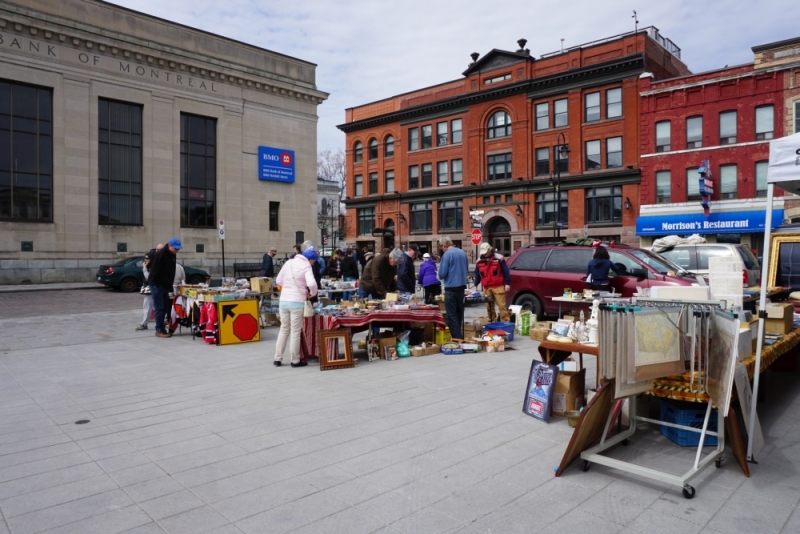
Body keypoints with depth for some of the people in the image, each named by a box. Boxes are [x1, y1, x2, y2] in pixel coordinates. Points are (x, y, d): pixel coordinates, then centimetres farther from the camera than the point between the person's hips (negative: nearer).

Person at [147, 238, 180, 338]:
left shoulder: (173, 255, 8)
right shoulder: (161, 254, -17)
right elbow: (156, 271, -21)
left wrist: (170, 284, 11)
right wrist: (155, 283, -20)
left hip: (165, 285, 8)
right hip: (157, 284, -8)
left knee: (165, 307, 9)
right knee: (159, 308, -6)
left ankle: (162, 328, 16)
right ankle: (159, 330, -1)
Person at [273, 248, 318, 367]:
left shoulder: (288, 262, 10)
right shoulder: (306, 266, -8)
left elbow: (278, 281, 16)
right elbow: (311, 284, -23)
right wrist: (313, 293, -4)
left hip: (284, 301, 5)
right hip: (297, 302, -5)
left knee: (284, 329, 16)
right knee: (295, 331, 3)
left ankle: (277, 358, 18)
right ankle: (295, 361, 10)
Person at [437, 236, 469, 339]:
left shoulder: (446, 255, -14)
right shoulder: (463, 253, 7)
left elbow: (442, 274, -14)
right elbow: (467, 269, 18)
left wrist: (441, 277, 7)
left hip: (451, 288, -7)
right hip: (461, 286, 7)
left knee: (452, 315, -1)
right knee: (459, 313, 18)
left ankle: (457, 338, -2)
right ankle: (460, 336, 28)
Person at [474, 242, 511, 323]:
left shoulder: (499, 258, -3)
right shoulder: (479, 261, 10)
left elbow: (506, 272, -3)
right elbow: (477, 275, 17)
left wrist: (507, 283, -7)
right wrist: (475, 285, 10)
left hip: (498, 287, -5)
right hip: (486, 288, 5)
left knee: (502, 305, -7)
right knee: (489, 306, 8)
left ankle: (505, 322, -3)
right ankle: (492, 322, 18)